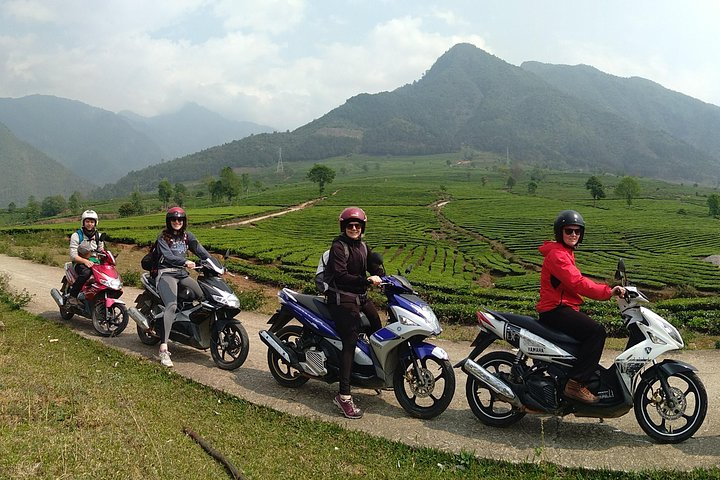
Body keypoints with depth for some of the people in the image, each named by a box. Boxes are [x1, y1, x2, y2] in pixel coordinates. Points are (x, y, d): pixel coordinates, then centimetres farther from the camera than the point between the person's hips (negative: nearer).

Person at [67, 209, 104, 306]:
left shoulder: (98, 236, 12)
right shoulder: (76, 235, -4)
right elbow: (73, 256, -12)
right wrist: (85, 261, -30)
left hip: (94, 262, 4)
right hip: (79, 263, -4)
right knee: (86, 272, -38)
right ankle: (72, 295, -23)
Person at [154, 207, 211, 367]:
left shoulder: (187, 236, 15)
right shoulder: (163, 237, 0)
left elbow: (201, 251, 5)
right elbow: (168, 256, -16)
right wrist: (185, 262, -34)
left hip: (183, 274, 7)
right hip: (166, 274, -7)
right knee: (172, 306, -29)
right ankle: (163, 349, -35)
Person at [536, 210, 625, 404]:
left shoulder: (565, 253, 22)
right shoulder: (557, 254, -14)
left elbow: (577, 282, 18)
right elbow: (577, 283, -24)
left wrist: (607, 290, 8)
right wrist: (608, 292, -24)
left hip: (563, 309, 11)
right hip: (556, 310, -11)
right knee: (597, 331, -22)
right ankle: (576, 383, -21)